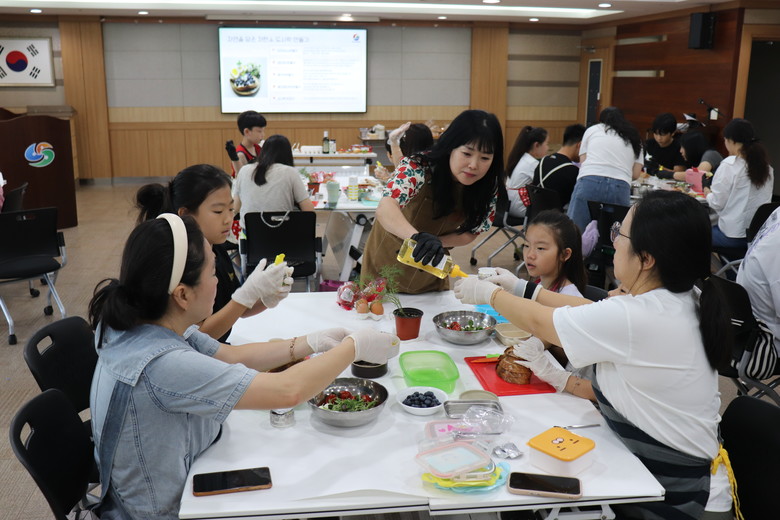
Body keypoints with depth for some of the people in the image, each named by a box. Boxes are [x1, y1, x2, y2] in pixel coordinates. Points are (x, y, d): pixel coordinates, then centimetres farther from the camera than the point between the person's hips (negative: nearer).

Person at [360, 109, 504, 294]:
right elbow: (385, 209, -43)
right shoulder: (418, 167, -29)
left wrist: (433, 244, -25)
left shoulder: (488, 187, -16)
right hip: (386, 265, -3)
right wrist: (419, 237, -62)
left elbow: (470, 233, -7)